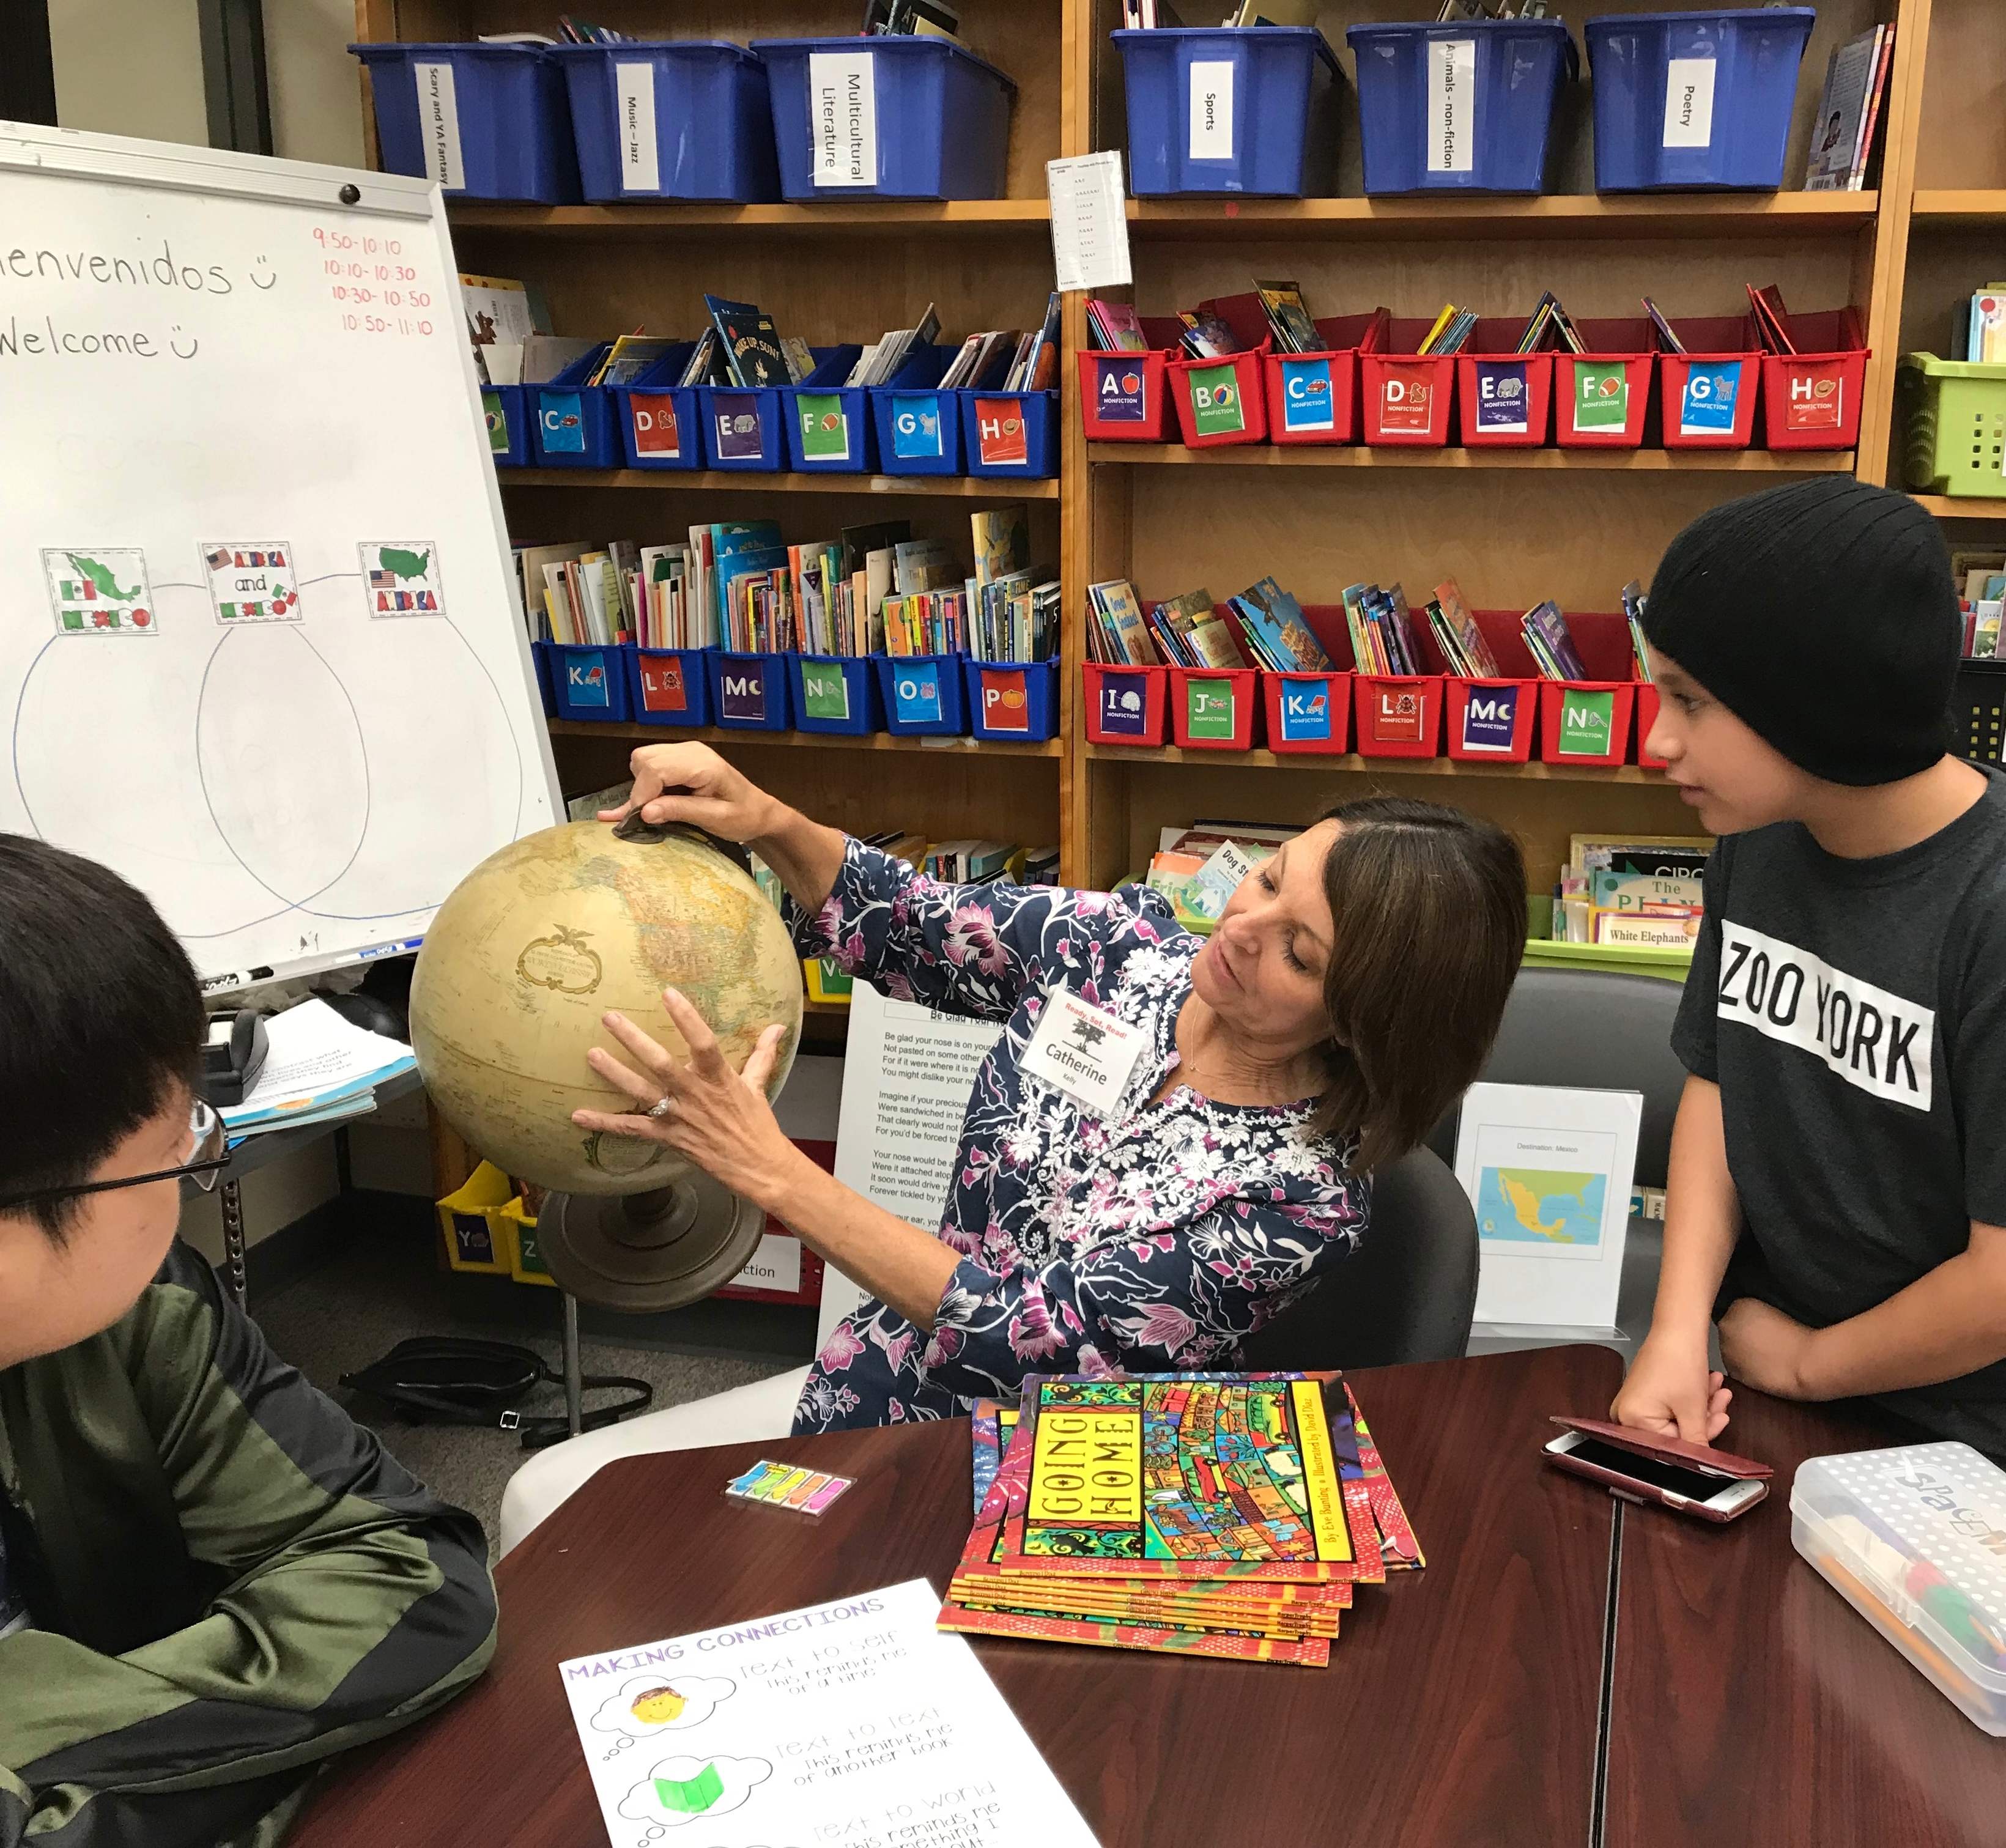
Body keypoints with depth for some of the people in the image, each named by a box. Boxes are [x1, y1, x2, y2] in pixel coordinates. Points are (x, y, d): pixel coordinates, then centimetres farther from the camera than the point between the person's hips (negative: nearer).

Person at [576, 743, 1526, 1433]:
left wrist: (769, 1169, -34)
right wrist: (767, 820, -16)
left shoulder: (1305, 1196, -24)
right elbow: (906, 923, 4)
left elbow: (1036, 1338, -28)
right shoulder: (1119, 945, -10)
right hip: (860, 1395, 5)